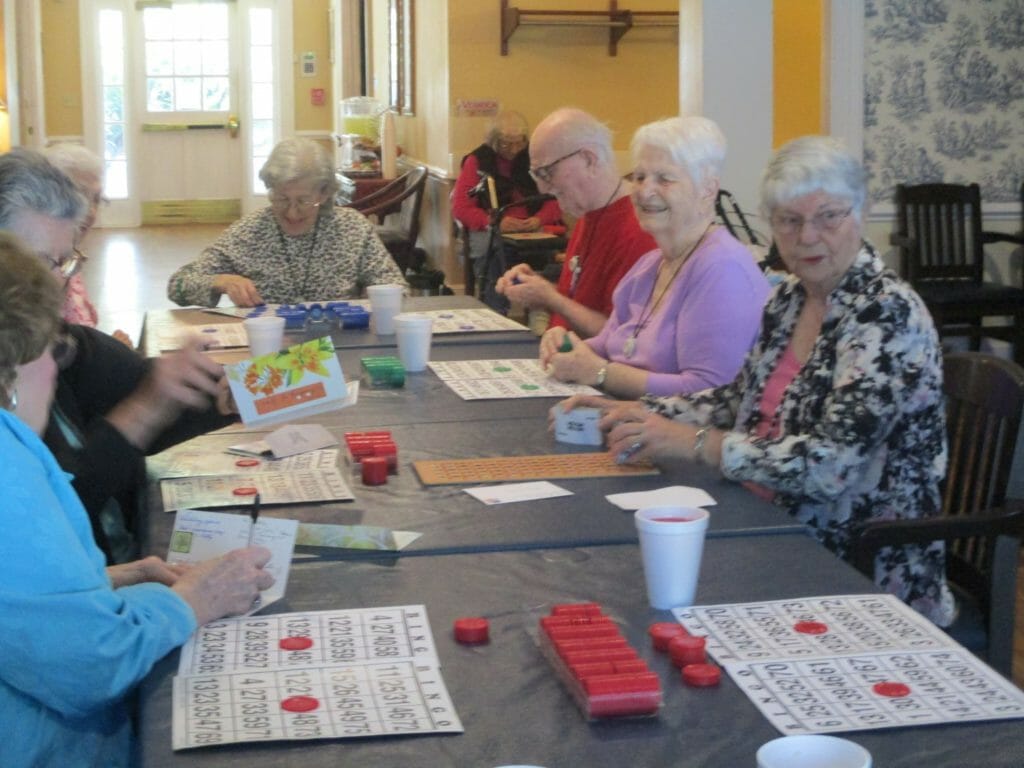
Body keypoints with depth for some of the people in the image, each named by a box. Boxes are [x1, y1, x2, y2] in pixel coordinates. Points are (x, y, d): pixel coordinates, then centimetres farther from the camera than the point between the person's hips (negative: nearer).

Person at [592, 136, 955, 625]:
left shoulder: (888, 313, -17)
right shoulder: (791, 298, 7)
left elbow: (831, 464, -25)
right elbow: (740, 400, 18)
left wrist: (695, 444, -25)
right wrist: (640, 416, 4)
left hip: (858, 567, -7)